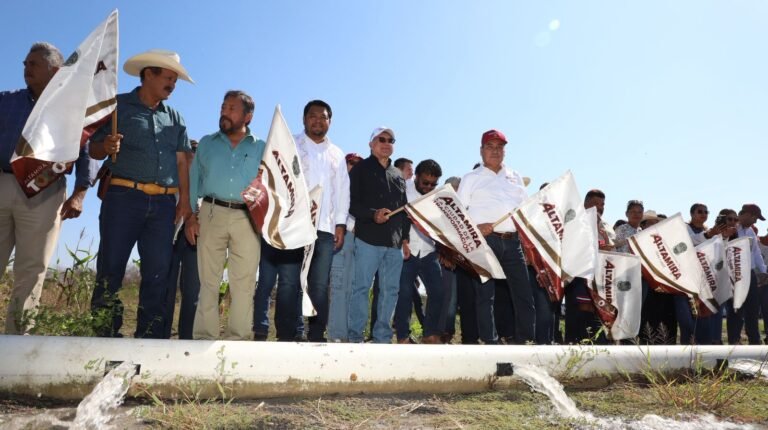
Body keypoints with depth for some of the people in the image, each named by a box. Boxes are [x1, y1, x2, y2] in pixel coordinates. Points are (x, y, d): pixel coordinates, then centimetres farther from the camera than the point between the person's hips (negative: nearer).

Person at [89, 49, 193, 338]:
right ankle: (105, 339, 3)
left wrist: (184, 200, 3)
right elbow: (94, 149, 6)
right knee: (110, 270, -4)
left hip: (163, 203, 4)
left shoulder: (175, 118, 19)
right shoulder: (118, 105, 7)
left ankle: (150, 339, 9)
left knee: (158, 275, 2)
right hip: (123, 197, -3)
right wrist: (106, 147, -17)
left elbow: (181, 161, 14)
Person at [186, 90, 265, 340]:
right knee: (208, 281, 1)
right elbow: (193, 180, 13)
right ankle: (204, 338, 5)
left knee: (244, 283, -2)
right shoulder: (207, 143, 16)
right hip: (212, 213, 1)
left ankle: (238, 339, 4)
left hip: (247, 218, -1)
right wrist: (191, 215, 2)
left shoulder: (261, 148, 13)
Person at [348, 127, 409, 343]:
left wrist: (405, 238, 14)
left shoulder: (398, 175, 21)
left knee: (390, 290, 4)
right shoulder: (361, 169, 7)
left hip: (395, 242, 5)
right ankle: (355, 336, 1)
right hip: (368, 238, -5)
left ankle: (382, 337, 11)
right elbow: (351, 203, -3)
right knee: (361, 287, -5)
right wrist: (373, 214, -19)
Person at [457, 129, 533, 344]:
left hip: (512, 241, 4)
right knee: (485, 293, -3)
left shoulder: (515, 177, 21)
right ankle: (489, 342, 2)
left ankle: (524, 340, 11)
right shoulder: (471, 178, 9)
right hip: (485, 240, -3)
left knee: (523, 292, 2)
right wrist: (475, 227, -14)